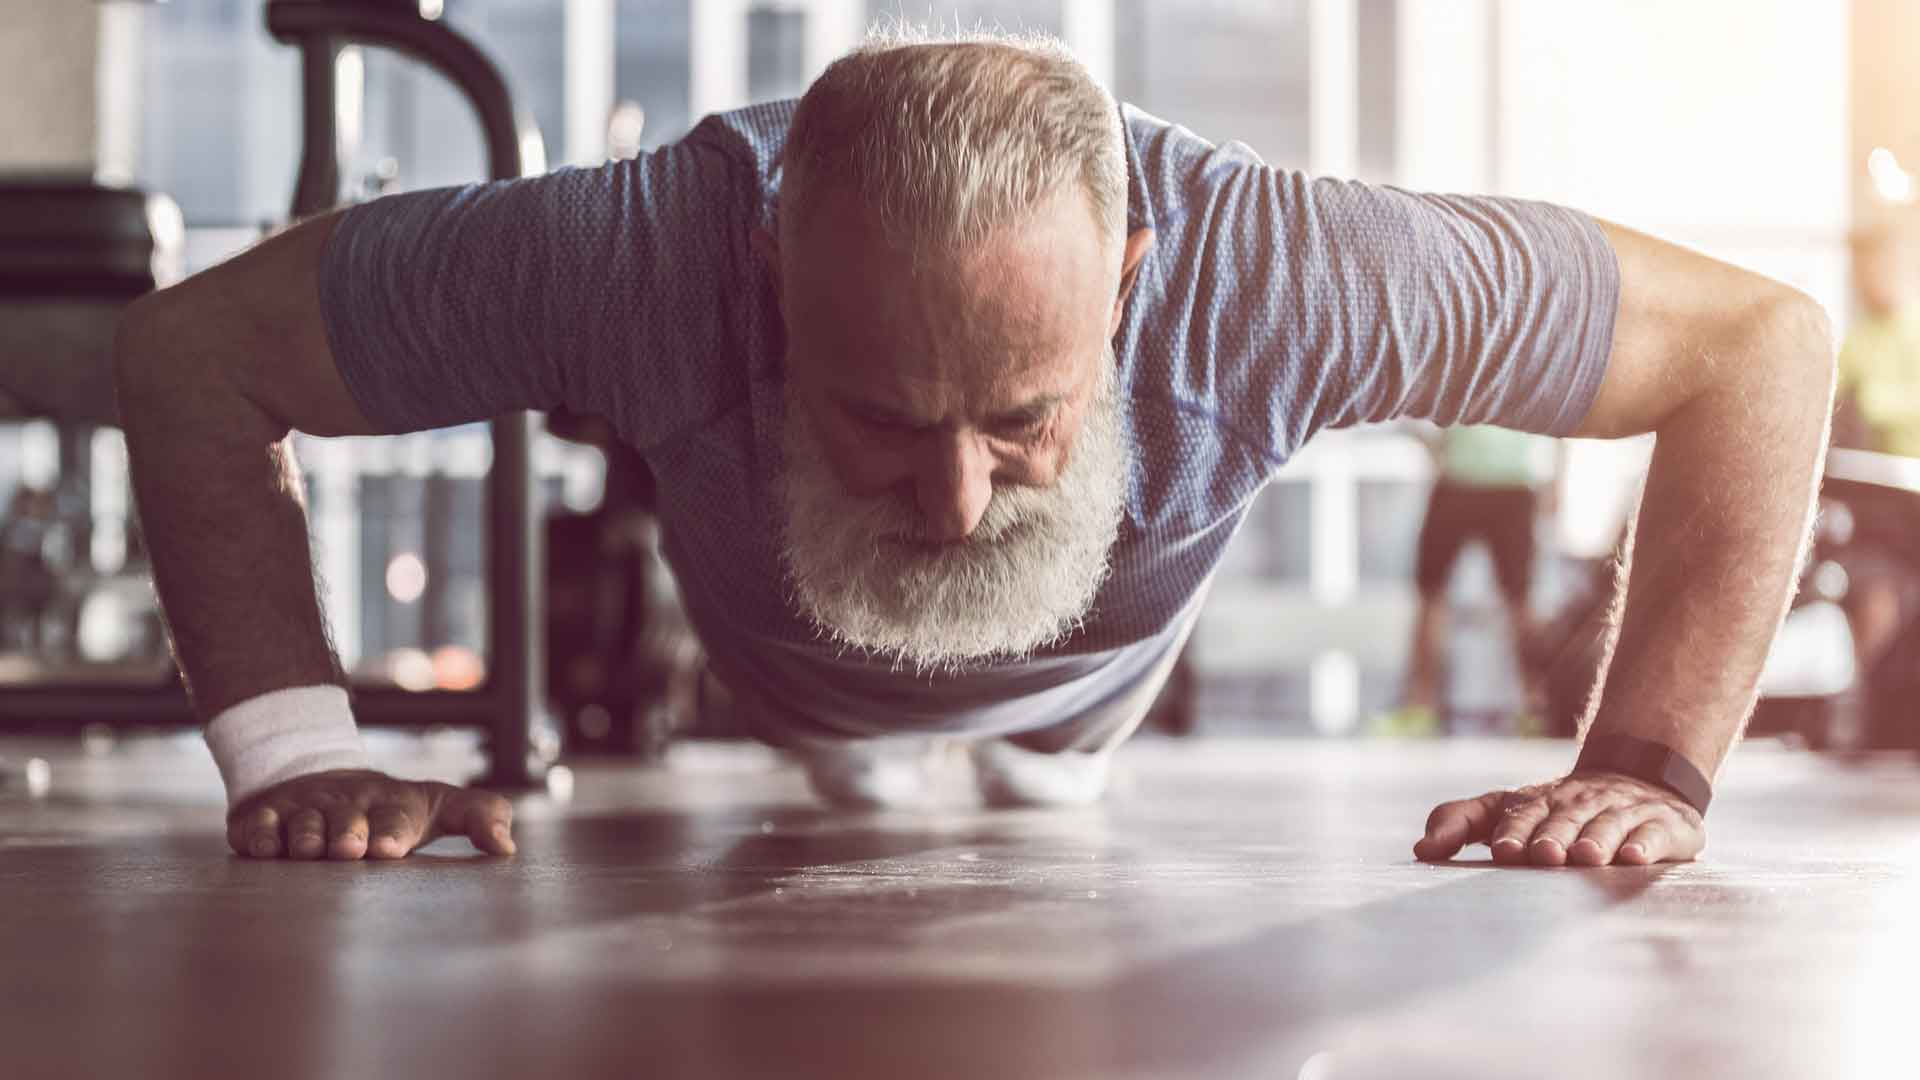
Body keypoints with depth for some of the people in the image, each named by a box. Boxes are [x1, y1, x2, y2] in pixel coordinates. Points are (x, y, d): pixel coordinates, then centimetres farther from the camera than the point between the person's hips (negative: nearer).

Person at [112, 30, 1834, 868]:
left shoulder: (1266, 270, -48)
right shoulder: (641, 257, -48)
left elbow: (1761, 340, -36)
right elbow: (192, 352, -34)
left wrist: (1650, 767, -41)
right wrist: (292, 752, -43)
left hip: (1098, 715, 0)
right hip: (771, 706, 0)